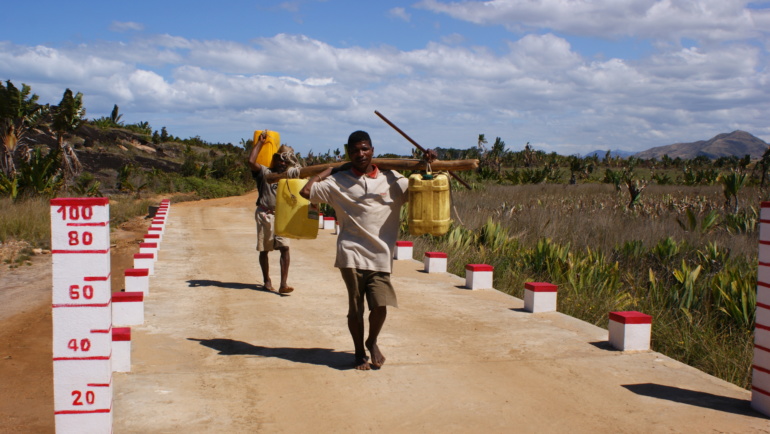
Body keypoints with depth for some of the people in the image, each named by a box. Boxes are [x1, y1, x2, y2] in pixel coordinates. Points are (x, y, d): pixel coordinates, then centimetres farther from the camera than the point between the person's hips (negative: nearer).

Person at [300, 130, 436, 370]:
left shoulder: (391, 179, 7)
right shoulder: (337, 182, 4)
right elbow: (306, 191, 0)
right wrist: (329, 170, 6)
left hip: (381, 257, 1)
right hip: (351, 255, -1)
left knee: (380, 305, -8)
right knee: (355, 308, 5)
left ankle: (372, 342, 23)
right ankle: (359, 351, 27)